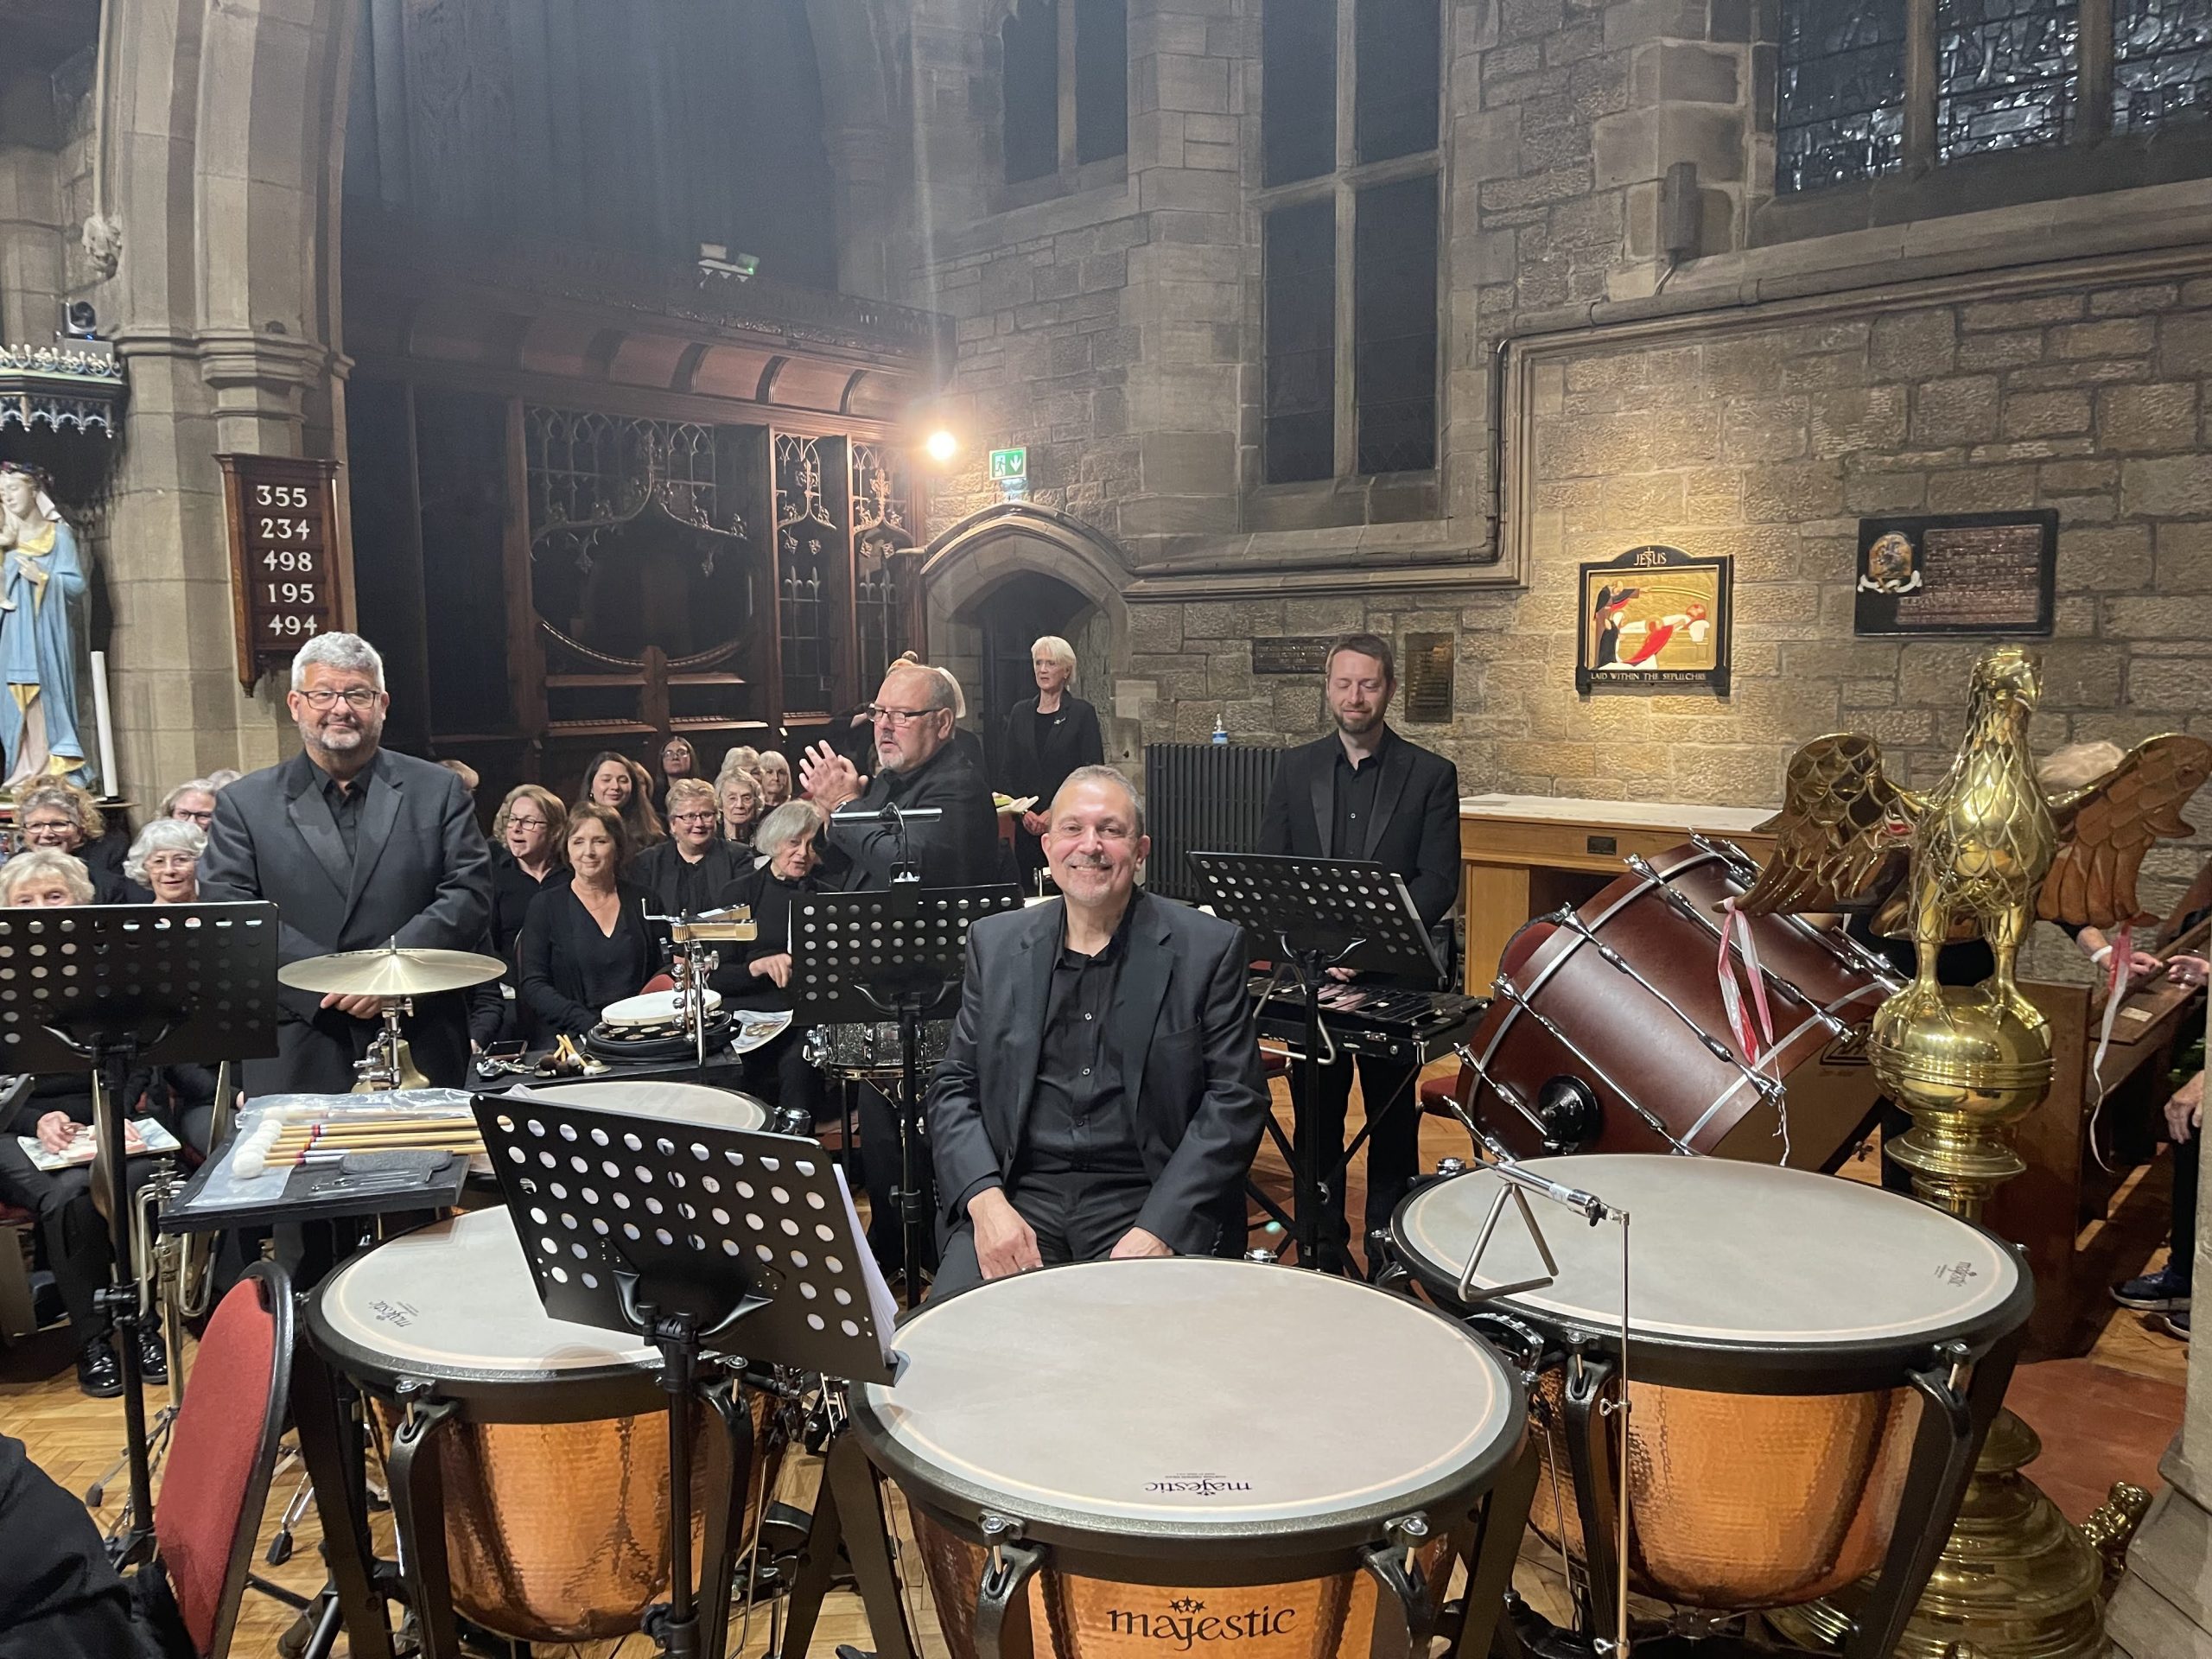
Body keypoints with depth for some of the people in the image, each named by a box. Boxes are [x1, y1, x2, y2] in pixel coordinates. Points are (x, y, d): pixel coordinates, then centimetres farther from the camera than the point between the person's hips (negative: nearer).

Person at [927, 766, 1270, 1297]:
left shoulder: (1207, 948, -1)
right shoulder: (996, 943, 9)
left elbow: (1235, 1102, -3)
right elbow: (954, 1087, 9)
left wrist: (1157, 1231, -14)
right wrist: (986, 1202, -9)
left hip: (1152, 1199, -2)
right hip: (1020, 1194, 2)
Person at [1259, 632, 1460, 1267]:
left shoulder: (1431, 774, 0)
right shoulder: (1296, 768, 8)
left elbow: (1439, 881, -7)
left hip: (1393, 977, -2)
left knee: (1392, 1116, 7)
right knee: (1315, 1114, 9)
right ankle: (1322, 1244, 22)